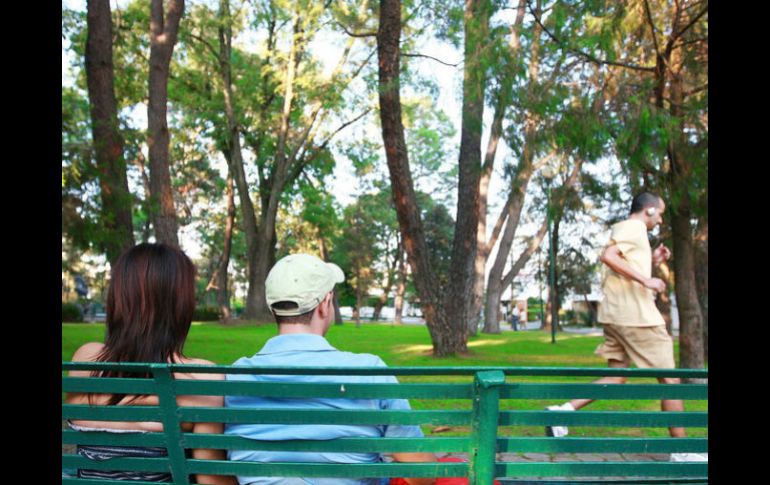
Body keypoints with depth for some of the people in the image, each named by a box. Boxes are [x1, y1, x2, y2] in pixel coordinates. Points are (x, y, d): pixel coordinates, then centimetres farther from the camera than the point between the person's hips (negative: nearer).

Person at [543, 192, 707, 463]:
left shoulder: (626, 230, 23)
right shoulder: (633, 227, -8)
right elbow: (608, 256, -25)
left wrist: (652, 262, 19)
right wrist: (645, 279, -24)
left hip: (616, 316, 10)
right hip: (636, 315, -10)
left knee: (616, 378, 10)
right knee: (669, 380, 1)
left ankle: (563, 410, -2)